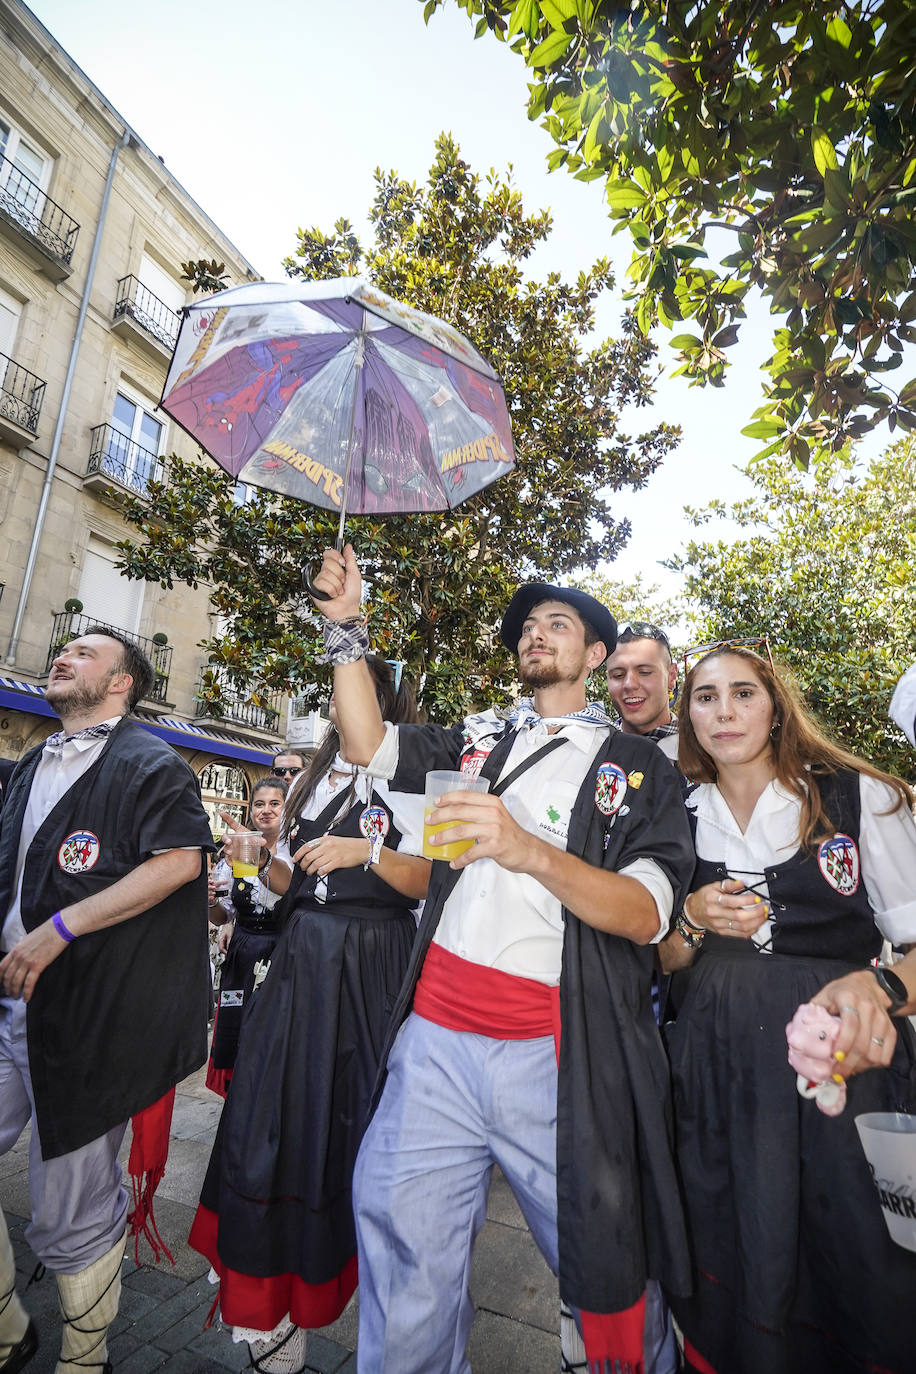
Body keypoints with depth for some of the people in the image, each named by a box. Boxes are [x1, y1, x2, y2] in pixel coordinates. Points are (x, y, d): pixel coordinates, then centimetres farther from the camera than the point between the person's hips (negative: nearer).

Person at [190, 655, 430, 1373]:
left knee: (354, 1114, 3)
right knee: (278, 1109, 9)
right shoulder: (313, 780, 15)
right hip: (304, 957, 5)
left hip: (370, 965, -5)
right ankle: (272, 1305, 30)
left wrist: (369, 852, -23)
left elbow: (430, 882, -10)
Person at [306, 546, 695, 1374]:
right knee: (406, 1263, 8)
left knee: (606, 1271, 9)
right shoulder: (477, 740, 15)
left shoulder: (640, 769, 5)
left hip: (560, 1056, -2)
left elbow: (645, 916, -7)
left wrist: (532, 851, -23)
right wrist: (347, 628, 3)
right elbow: (369, 744, 9)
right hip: (436, 1035, 3)